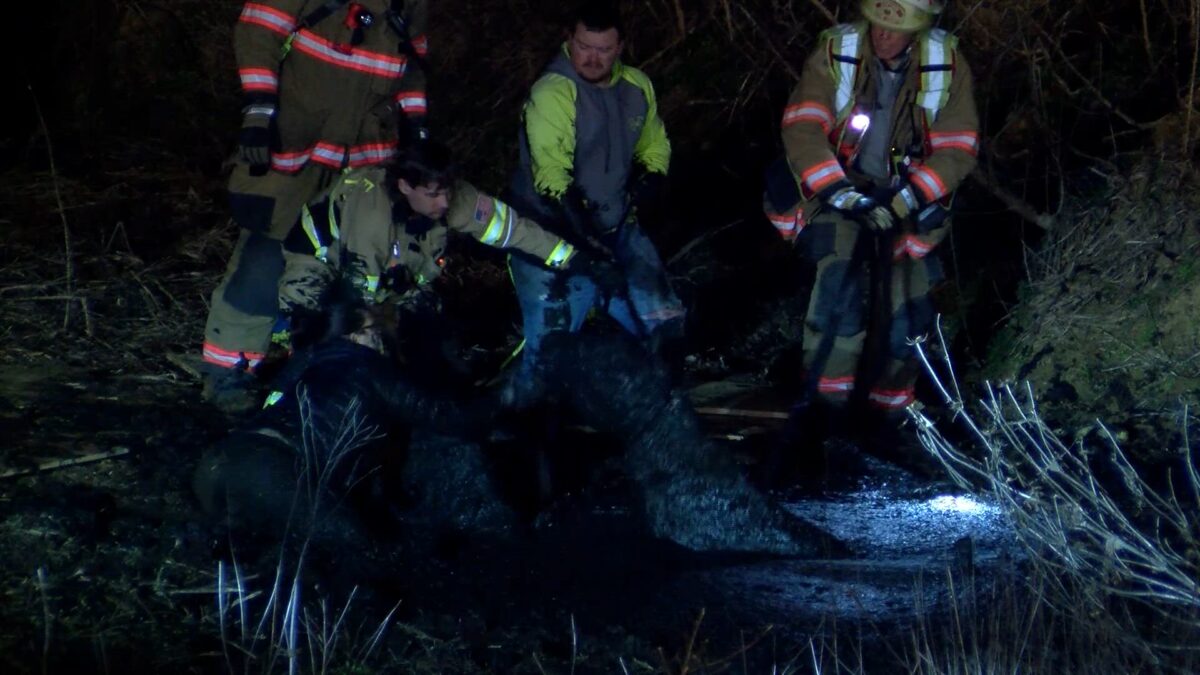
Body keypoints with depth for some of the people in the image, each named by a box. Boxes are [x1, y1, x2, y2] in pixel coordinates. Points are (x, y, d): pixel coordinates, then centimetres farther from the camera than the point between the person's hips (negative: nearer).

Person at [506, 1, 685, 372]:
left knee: (664, 325, 5)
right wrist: (585, 240, -31)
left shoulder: (637, 86, 3)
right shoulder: (552, 94, -19)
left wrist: (648, 177, -2)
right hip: (555, 237, -6)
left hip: (618, 228, 6)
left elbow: (654, 147, 19)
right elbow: (553, 177, -26)